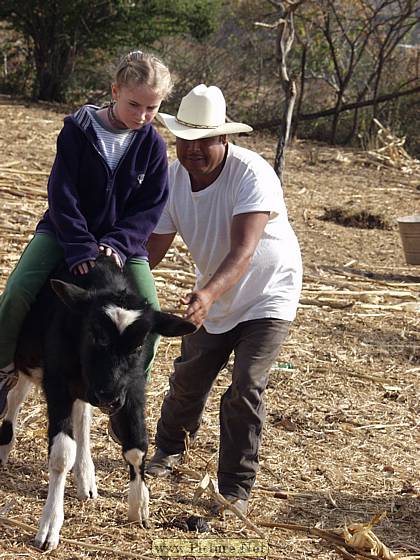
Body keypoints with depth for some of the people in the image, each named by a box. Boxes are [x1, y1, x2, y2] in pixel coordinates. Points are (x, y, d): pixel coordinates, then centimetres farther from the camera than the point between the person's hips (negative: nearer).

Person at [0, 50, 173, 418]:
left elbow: (150, 208, -5)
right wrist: (80, 248, -23)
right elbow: (62, 194, -13)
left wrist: (118, 244, -20)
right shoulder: (79, 129, -10)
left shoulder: (153, 145, -5)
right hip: (65, 232, -1)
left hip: (123, 241, 2)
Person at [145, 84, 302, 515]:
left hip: (267, 295, -5)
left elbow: (243, 252, -43)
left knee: (245, 389, -15)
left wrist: (208, 293, -59)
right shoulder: (172, 179, -14)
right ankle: (169, 449, 45)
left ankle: (236, 489, -2)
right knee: (188, 378, 16)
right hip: (213, 297, 5)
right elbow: (153, 246, -13)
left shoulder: (253, 175, -32)